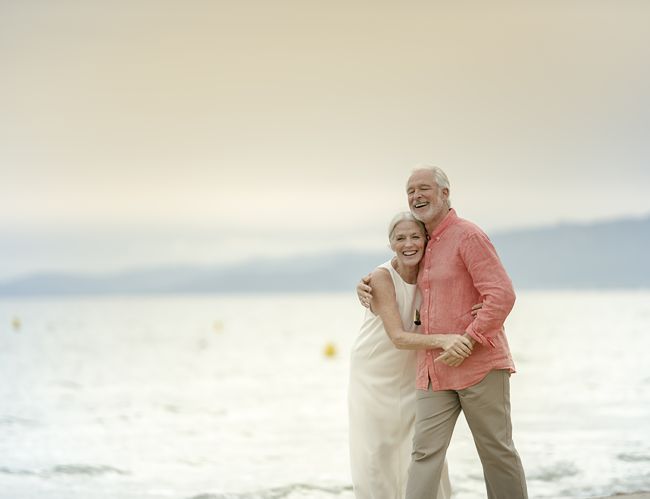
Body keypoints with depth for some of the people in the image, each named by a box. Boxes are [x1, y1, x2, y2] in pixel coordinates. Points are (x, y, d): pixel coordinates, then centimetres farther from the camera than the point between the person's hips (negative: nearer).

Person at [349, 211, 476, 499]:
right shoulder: (382, 277, -23)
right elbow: (398, 338, -31)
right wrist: (442, 340, -48)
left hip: (411, 376, 4)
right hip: (373, 376, -4)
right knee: (374, 457, 0)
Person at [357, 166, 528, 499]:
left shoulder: (468, 236, -8)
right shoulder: (426, 246, 16)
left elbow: (502, 296, -16)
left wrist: (467, 340, -22)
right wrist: (371, 288, 13)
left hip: (479, 365, -7)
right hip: (435, 371, 7)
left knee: (496, 451, 3)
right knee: (425, 452, -5)